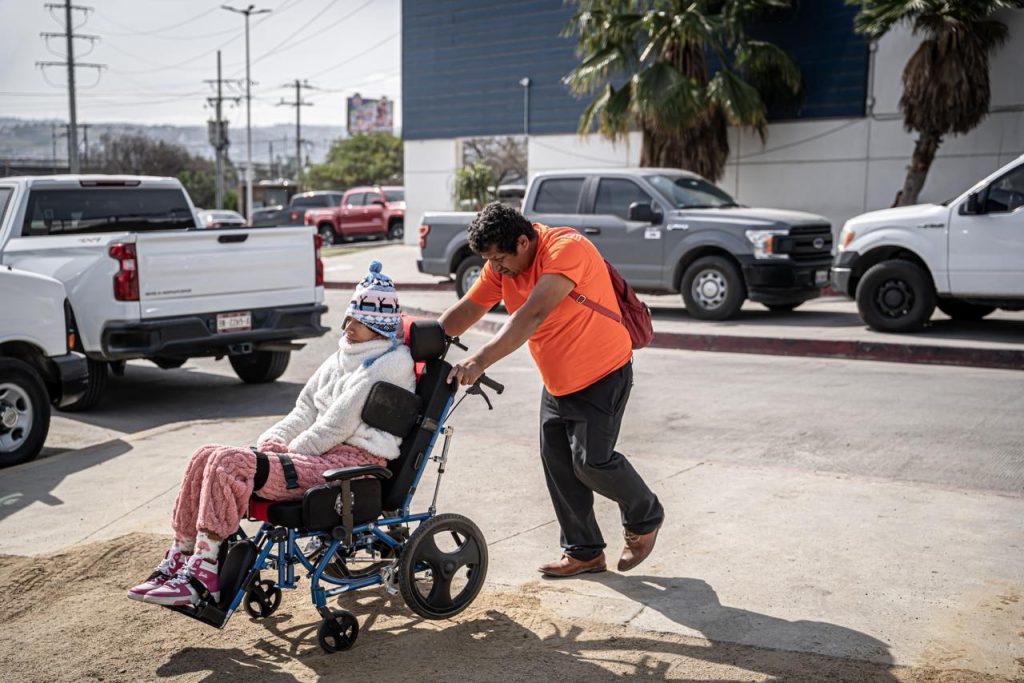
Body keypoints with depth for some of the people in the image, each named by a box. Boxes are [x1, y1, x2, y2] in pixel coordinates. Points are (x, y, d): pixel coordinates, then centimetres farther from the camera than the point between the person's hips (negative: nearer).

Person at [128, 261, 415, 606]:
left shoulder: (391, 362, -5)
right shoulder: (343, 357, 24)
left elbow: (339, 424, -13)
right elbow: (306, 410, 20)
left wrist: (293, 450, -7)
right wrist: (273, 440, 3)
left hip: (354, 461, -9)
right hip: (323, 454, 9)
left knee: (229, 462, -25)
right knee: (207, 456, -6)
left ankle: (204, 575, -22)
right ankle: (179, 560, -2)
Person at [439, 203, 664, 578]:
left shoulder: (567, 248, -28)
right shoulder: (501, 264, -3)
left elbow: (532, 315, -39)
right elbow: (467, 309, -1)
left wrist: (480, 360, -45)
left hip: (603, 374, -8)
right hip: (556, 382, 8)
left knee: (591, 460, -10)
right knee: (557, 463, 6)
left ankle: (645, 518, 19)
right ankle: (584, 551, 19)